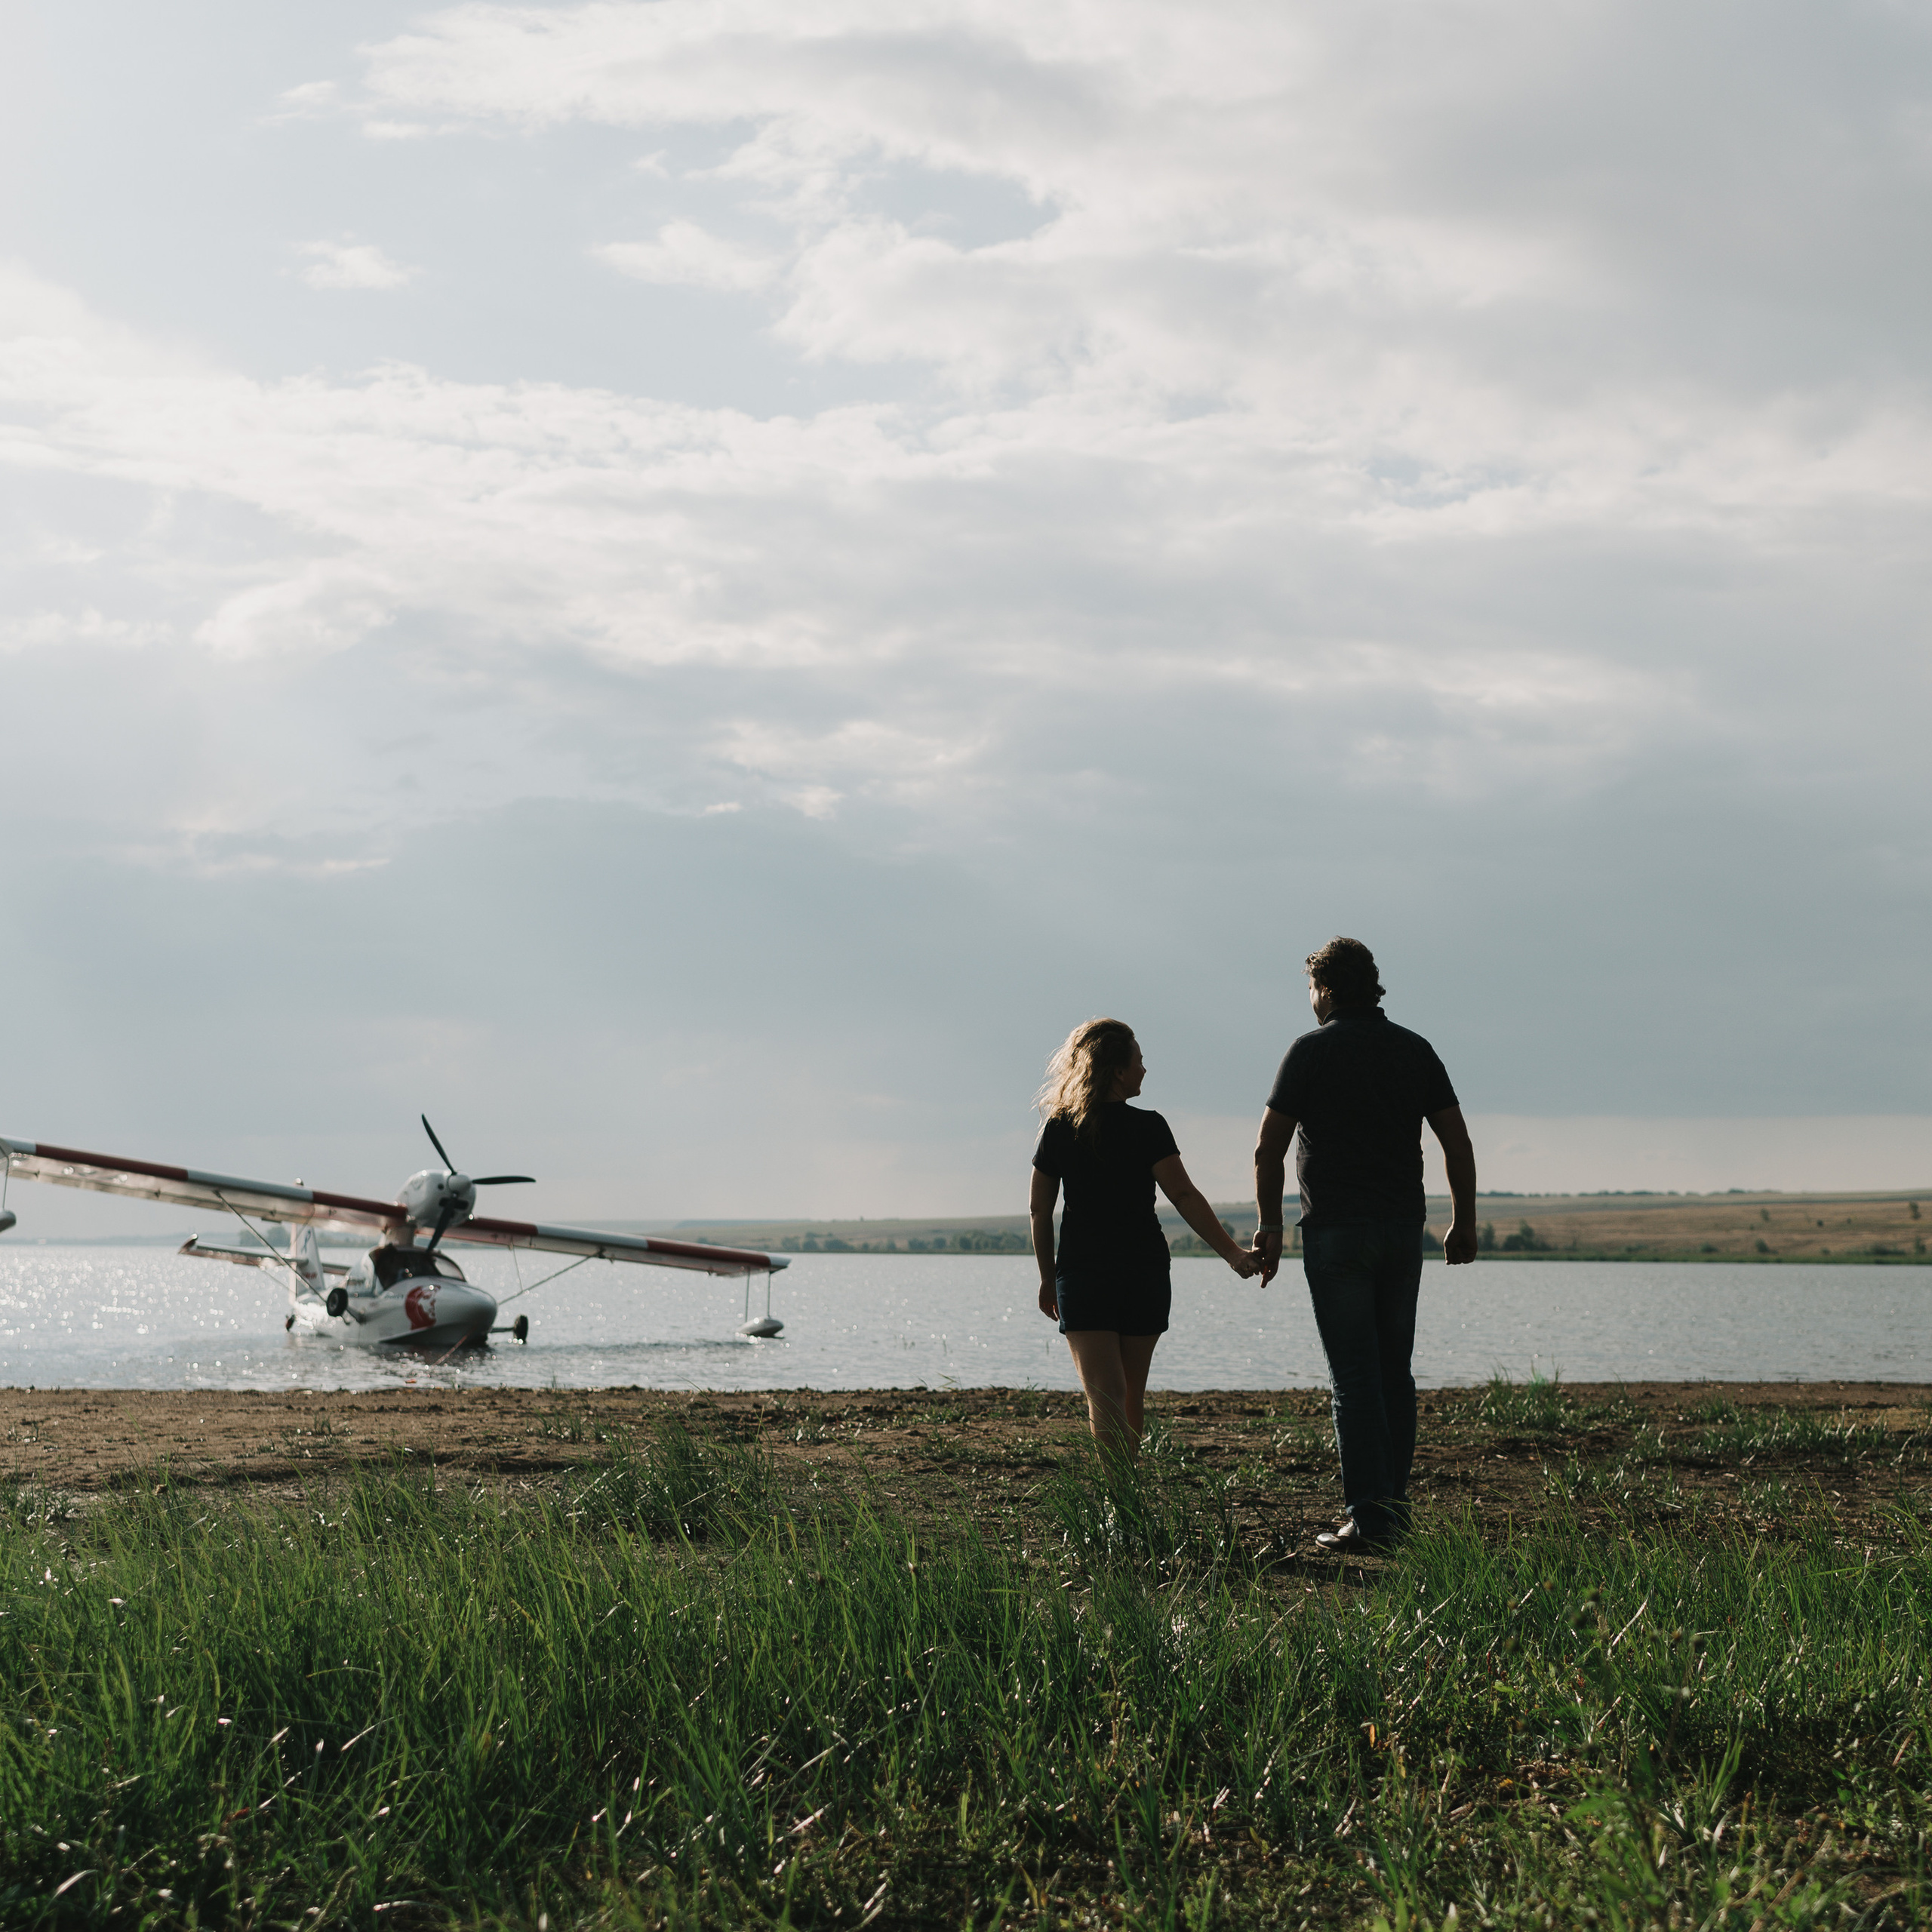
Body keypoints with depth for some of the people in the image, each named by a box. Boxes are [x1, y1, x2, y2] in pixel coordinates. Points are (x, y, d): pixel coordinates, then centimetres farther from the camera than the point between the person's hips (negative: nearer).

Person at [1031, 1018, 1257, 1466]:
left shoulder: (1059, 1129, 1)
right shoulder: (1146, 1128, -7)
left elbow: (1040, 1212, 5)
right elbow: (1185, 1197, -15)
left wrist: (1048, 1277, 16)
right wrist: (1231, 1252, -15)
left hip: (1081, 1274, 0)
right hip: (1144, 1271, 0)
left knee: (1104, 1398, -9)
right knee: (1132, 1397, 16)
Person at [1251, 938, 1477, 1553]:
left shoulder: (1313, 1049, -4)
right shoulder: (1415, 1049, 8)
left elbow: (1269, 1150, -7)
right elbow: (1458, 1143, 5)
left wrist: (1269, 1226, 0)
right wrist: (1464, 1223, 12)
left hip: (1335, 1231, -4)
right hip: (1403, 1227, 4)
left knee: (1354, 1376, -5)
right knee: (1393, 1370, 14)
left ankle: (1368, 1516, -9)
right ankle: (1392, 1503, 15)